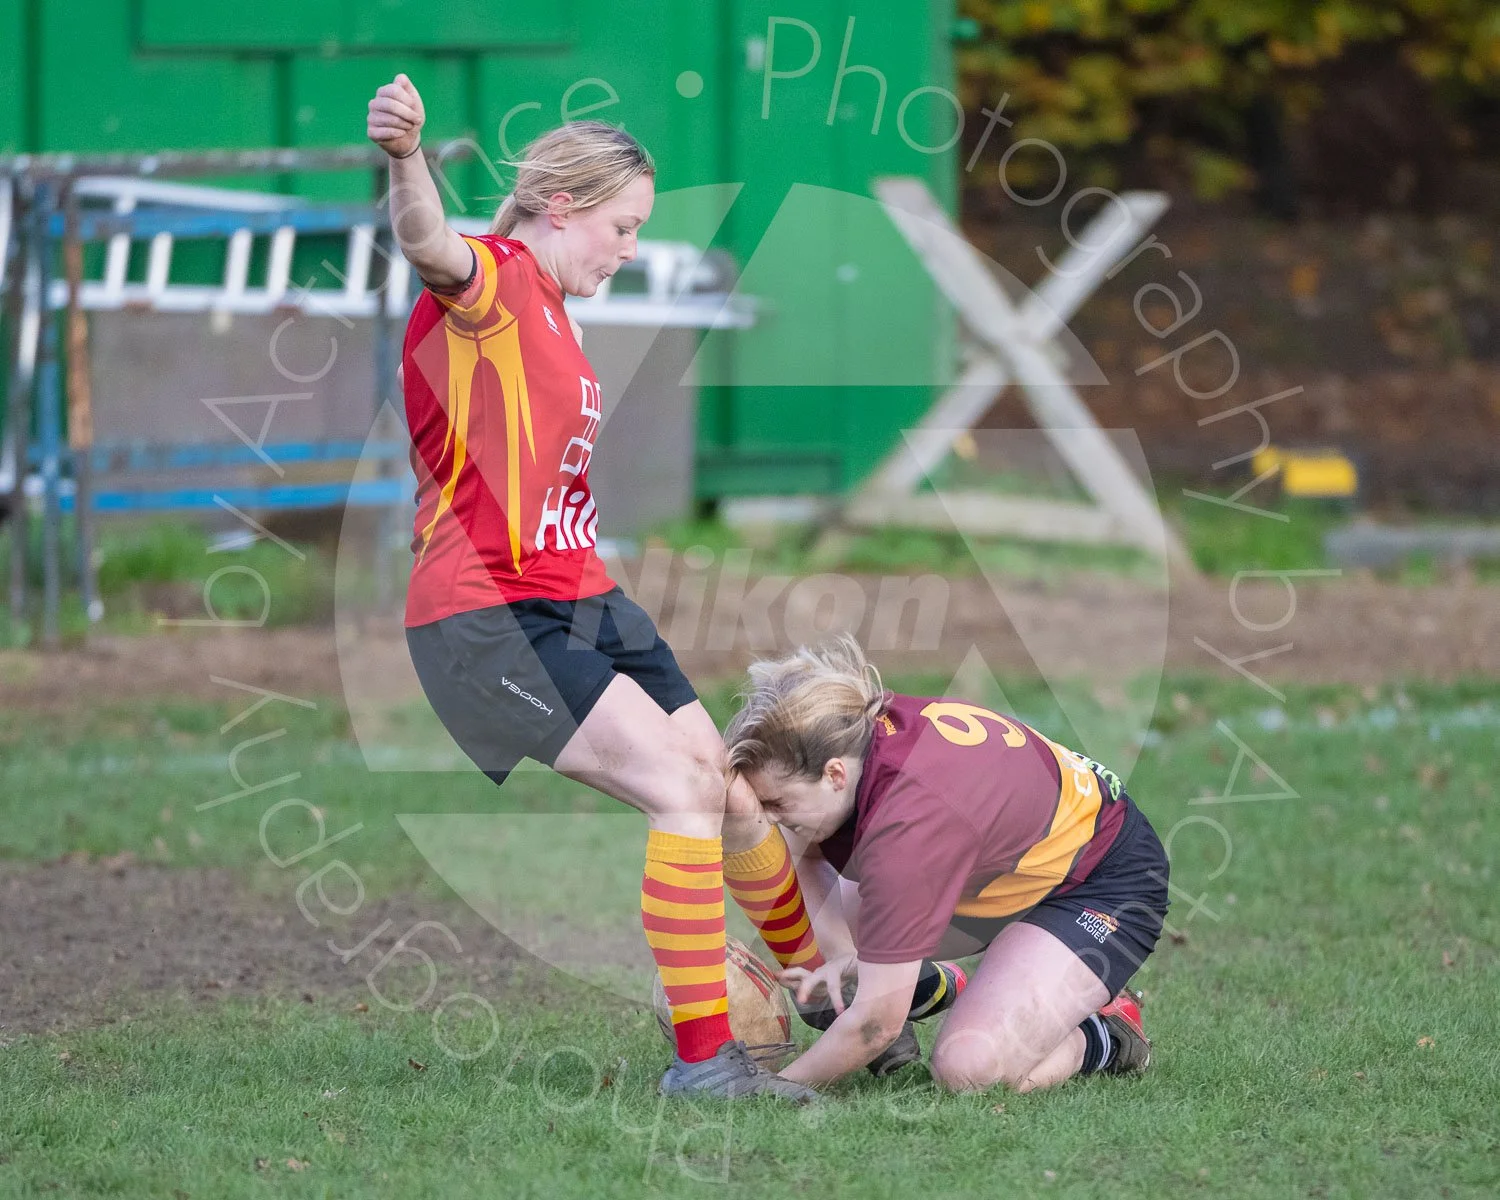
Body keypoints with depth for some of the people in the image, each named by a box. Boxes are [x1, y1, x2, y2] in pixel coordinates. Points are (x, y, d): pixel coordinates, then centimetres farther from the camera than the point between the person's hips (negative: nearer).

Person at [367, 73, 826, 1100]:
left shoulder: (554, 315, 18)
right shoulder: (493, 282, -12)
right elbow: (431, 248, -37)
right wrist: (406, 162, -58)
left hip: (580, 602, 10)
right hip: (486, 618, -10)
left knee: (730, 791, 16)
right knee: (682, 787, -20)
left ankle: (839, 980, 37)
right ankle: (704, 1058, -18)